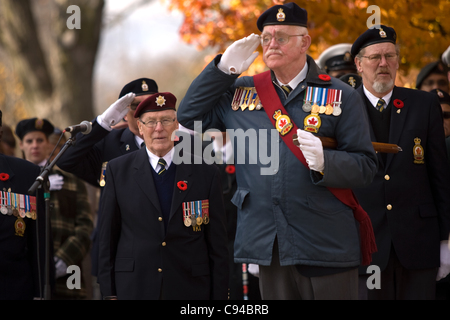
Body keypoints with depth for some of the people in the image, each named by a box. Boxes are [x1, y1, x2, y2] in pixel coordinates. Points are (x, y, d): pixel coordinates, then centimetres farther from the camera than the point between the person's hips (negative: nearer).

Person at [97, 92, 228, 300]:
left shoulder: (206, 174, 5)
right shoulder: (118, 171, 7)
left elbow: (218, 246, 5)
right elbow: (108, 238, 8)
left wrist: (219, 296, 0)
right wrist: (109, 292, 3)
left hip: (190, 290, 0)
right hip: (134, 290, 0)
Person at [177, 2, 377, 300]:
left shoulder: (341, 96, 1)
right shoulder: (241, 92, 13)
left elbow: (366, 166, -2)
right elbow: (189, 117, 14)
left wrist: (325, 161, -23)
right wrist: (224, 69, 7)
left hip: (324, 245, -3)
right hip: (268, 242, 3)